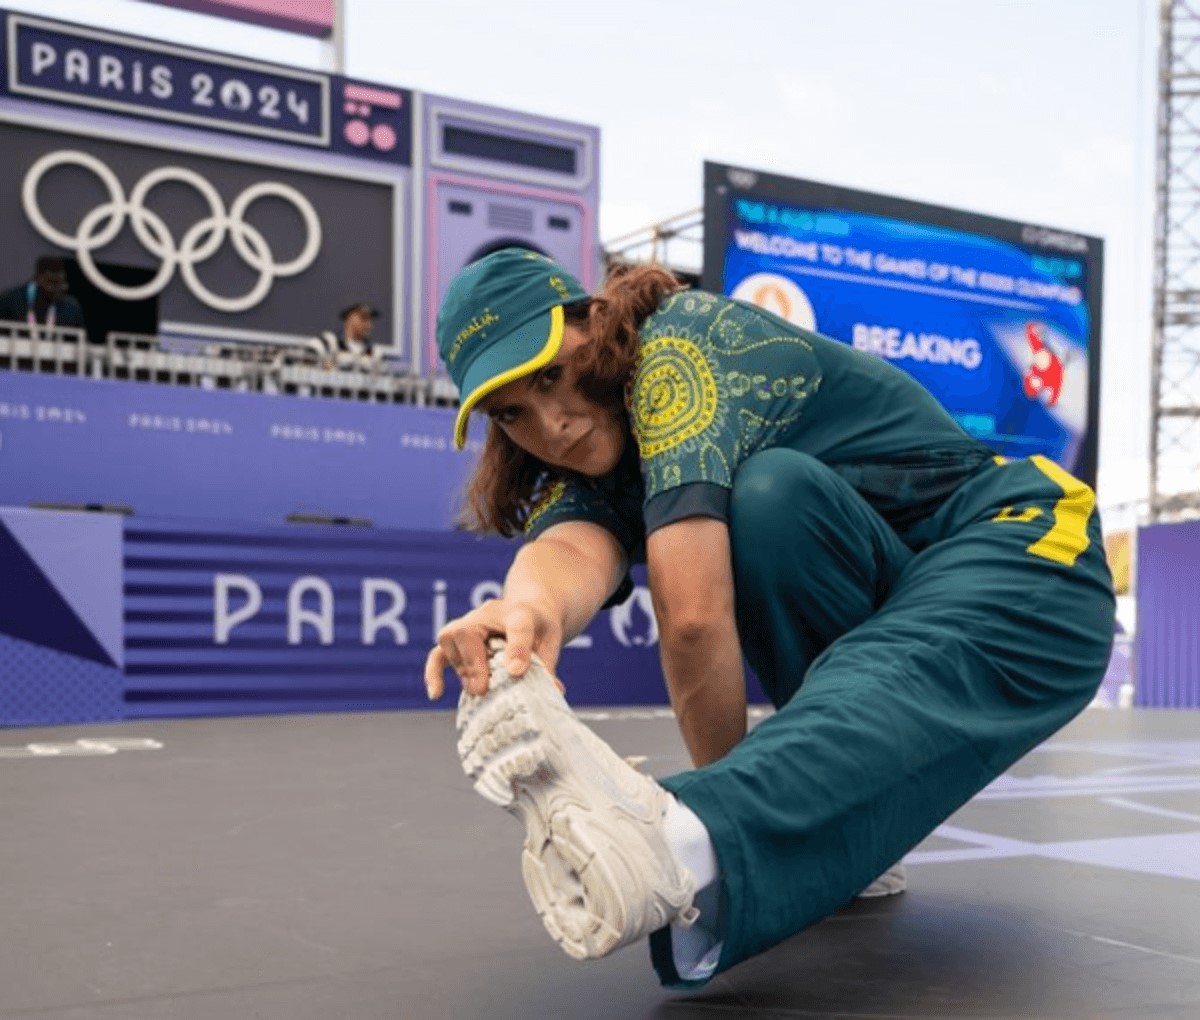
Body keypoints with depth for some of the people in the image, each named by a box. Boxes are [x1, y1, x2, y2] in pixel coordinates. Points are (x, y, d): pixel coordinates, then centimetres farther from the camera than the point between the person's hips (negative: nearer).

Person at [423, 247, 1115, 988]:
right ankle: (855, 832, -14)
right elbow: (573, 548, -25)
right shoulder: (591, 467, 2)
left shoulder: (679, 343, -20)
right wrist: (535, 606, -49)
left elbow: (694, 614, -30)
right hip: (882, 606, 6)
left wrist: (731, 807, -21)